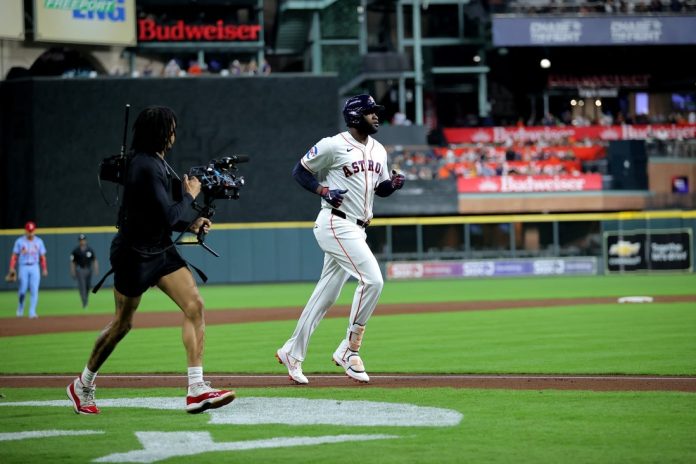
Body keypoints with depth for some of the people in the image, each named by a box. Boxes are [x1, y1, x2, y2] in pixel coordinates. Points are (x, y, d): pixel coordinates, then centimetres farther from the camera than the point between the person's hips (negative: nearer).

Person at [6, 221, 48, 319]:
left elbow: (42, 256, 8)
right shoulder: (19, 241, 1)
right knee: (23, 290, -1)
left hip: (35, 268, 1)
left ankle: (32, 312, -7)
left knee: (34, 290, -7)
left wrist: (44, 269, -1)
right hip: (23, 267, -1)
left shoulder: (39, 241, 6)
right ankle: (20, 310, 21)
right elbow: (14, 256, 1)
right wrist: (12, 268, -8)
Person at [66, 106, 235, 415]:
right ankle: (82, 386, 26)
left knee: (194, 305, -7)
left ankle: (196, 390, -11)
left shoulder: (156, 162, 9)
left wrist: (190, 225, 4)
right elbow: (168, 215, -24)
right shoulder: (146, 167, -22)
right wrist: (190, 195, -7)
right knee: (123, 323, 5)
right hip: (134, 253, -9)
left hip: (160, 250, 9)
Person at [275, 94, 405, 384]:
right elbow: (300, 171, -1)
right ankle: (348, 350, -10)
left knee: (326, 295, 10)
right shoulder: (333, 145, -8)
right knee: (372, 279, -19)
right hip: (336, 226, -8)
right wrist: (324, 191, -16)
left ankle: (292, 353, 19)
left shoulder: (378, 151, 14)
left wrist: (393, 184, 0)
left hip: (357, 229, 8)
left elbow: (380, 189, 22)